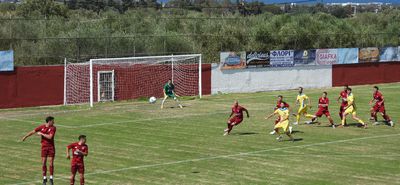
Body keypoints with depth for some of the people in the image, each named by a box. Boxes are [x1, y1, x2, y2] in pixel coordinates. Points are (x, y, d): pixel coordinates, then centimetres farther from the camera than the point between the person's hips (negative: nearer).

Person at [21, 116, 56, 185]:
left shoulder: (53, 128, -6)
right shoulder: (42, 127, 1)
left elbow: (50, 137, -18)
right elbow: (33, 132, 10)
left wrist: (41, 134, -12)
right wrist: (25, 137, 16)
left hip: (51, 146, -2)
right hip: (44, 146, 2)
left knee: (51, 163, -4)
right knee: (43, 163, 0)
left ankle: (51, 178, 7)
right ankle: (44, 178, 11)